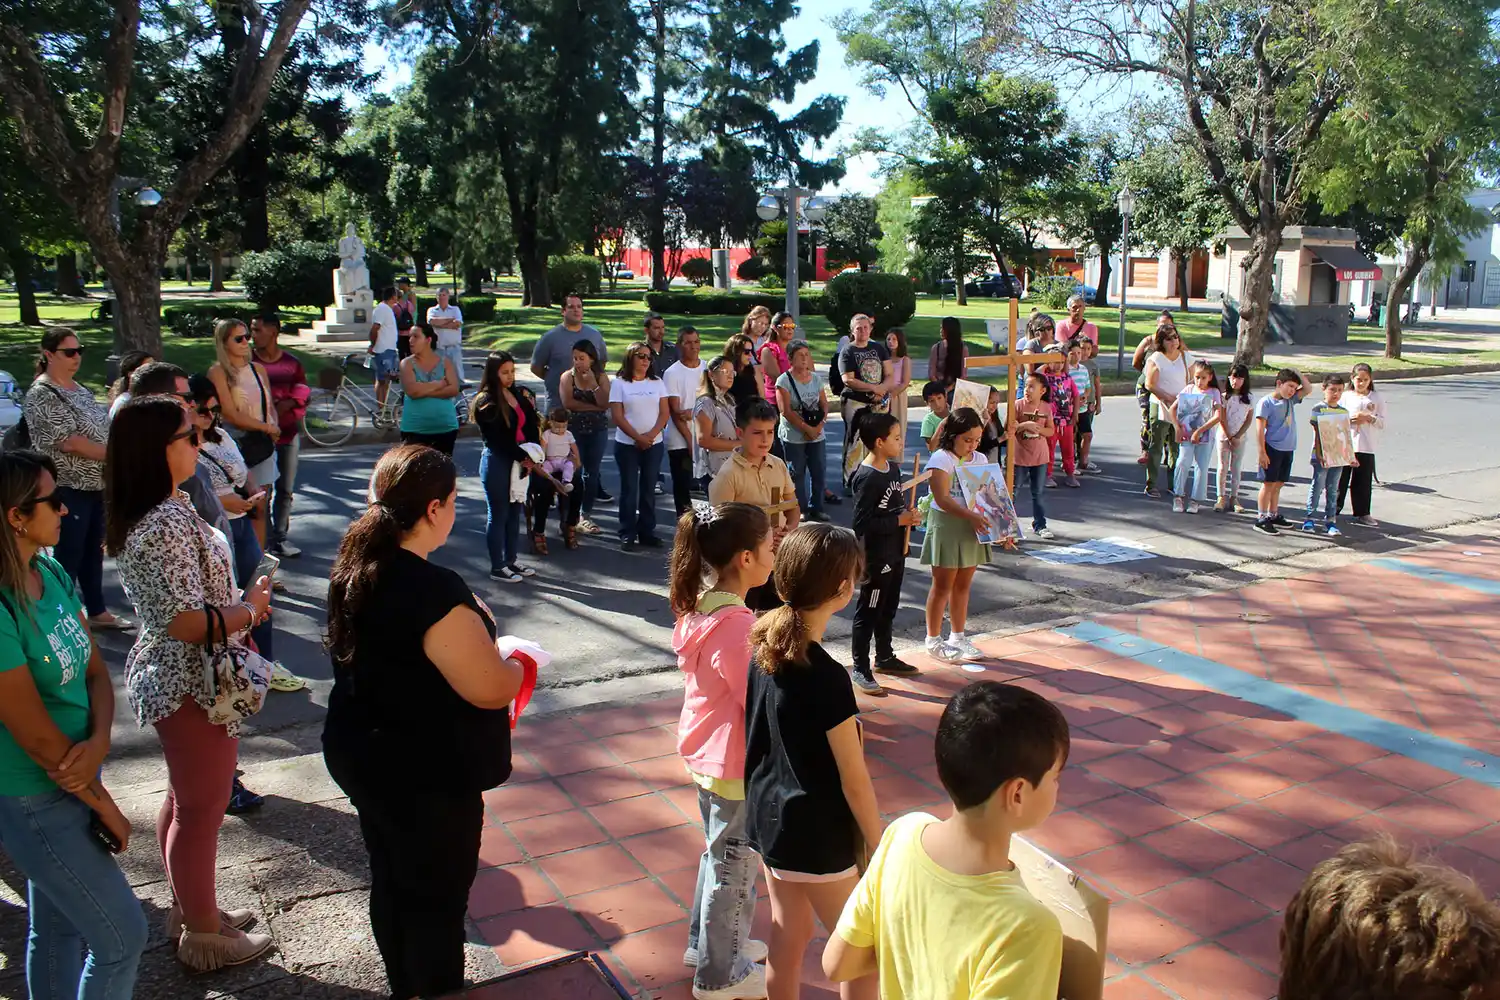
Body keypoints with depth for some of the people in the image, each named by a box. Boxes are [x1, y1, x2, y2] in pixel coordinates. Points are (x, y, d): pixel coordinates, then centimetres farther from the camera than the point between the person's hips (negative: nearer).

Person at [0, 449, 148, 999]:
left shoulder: (52, 573, -2)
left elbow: (96, 670, 3)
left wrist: (99, 742, -16)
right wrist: (106, 807, -11)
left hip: (68, 785, 7)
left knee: (58, 928, 22)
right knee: (122, 938, 4)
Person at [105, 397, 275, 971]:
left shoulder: (145, 516, 5)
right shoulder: (167, 525, -27)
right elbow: (189, 622, -29)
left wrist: (239, 599, 6)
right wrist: (250, 609, -13)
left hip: (167, 676, 10)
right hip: (194, 687, -10)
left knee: (184, 800, 24)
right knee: (201, 812, 7)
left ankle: (190, 908, 42)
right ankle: (204, 937, 24)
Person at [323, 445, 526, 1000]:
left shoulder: (355, 568, -3)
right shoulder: (433, 590, -31)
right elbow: (491, 689, -27)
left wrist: (473, 622, 10)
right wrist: (520, 663, -7)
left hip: (357, 754, 9)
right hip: (426, 776, -9)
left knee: (391, 882, 25)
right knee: (437, 898, 12)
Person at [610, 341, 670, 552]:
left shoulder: (657, 383, 8)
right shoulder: (619, 383, -1)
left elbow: (665, 413, 3)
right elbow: (618, 416, -7)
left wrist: (651, 435, -12)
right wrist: (638, 437, -13)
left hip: (654, 444, 3)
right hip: (627, 444, -3)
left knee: (649, 489, 7)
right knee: (629, 489, 0)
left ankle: (647, 531, 13)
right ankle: (627, 534, 5)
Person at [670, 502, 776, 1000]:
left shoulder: (701, 607, -2)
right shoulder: (737, 625, -30)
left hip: (705, 754, 9)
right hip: (735, 766, -9)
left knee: (718, 856, 27)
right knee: (734, 868, 11)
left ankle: (707, 944, 46)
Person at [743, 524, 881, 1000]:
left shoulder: (762, 648, -6)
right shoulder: (827, 678, -28)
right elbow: (854, 782, -20)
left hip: (766, 817, 7)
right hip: (818, 836, -7)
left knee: (788, 937, 23)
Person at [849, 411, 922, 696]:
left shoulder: (893, 468, 6)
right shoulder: (867, 478, -22)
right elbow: (862, 523, -26)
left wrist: (910, 515, 0)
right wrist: (900, 520, -22)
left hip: (896, 552, 9)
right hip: (876, 557, -9)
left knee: (888, 608, 21)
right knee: (868, 612, 2)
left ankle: (885, 657, 37)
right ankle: (860, 669, 11)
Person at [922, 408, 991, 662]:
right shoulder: (941, 459, -13)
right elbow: (942, 499, -22)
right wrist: (972, 515, -32)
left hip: (972, 528, 6)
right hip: (947, 526, -6)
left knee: (962, 585, 14)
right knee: (943, 586, 3)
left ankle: (957, 637, 26)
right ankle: (933, 639, 15)